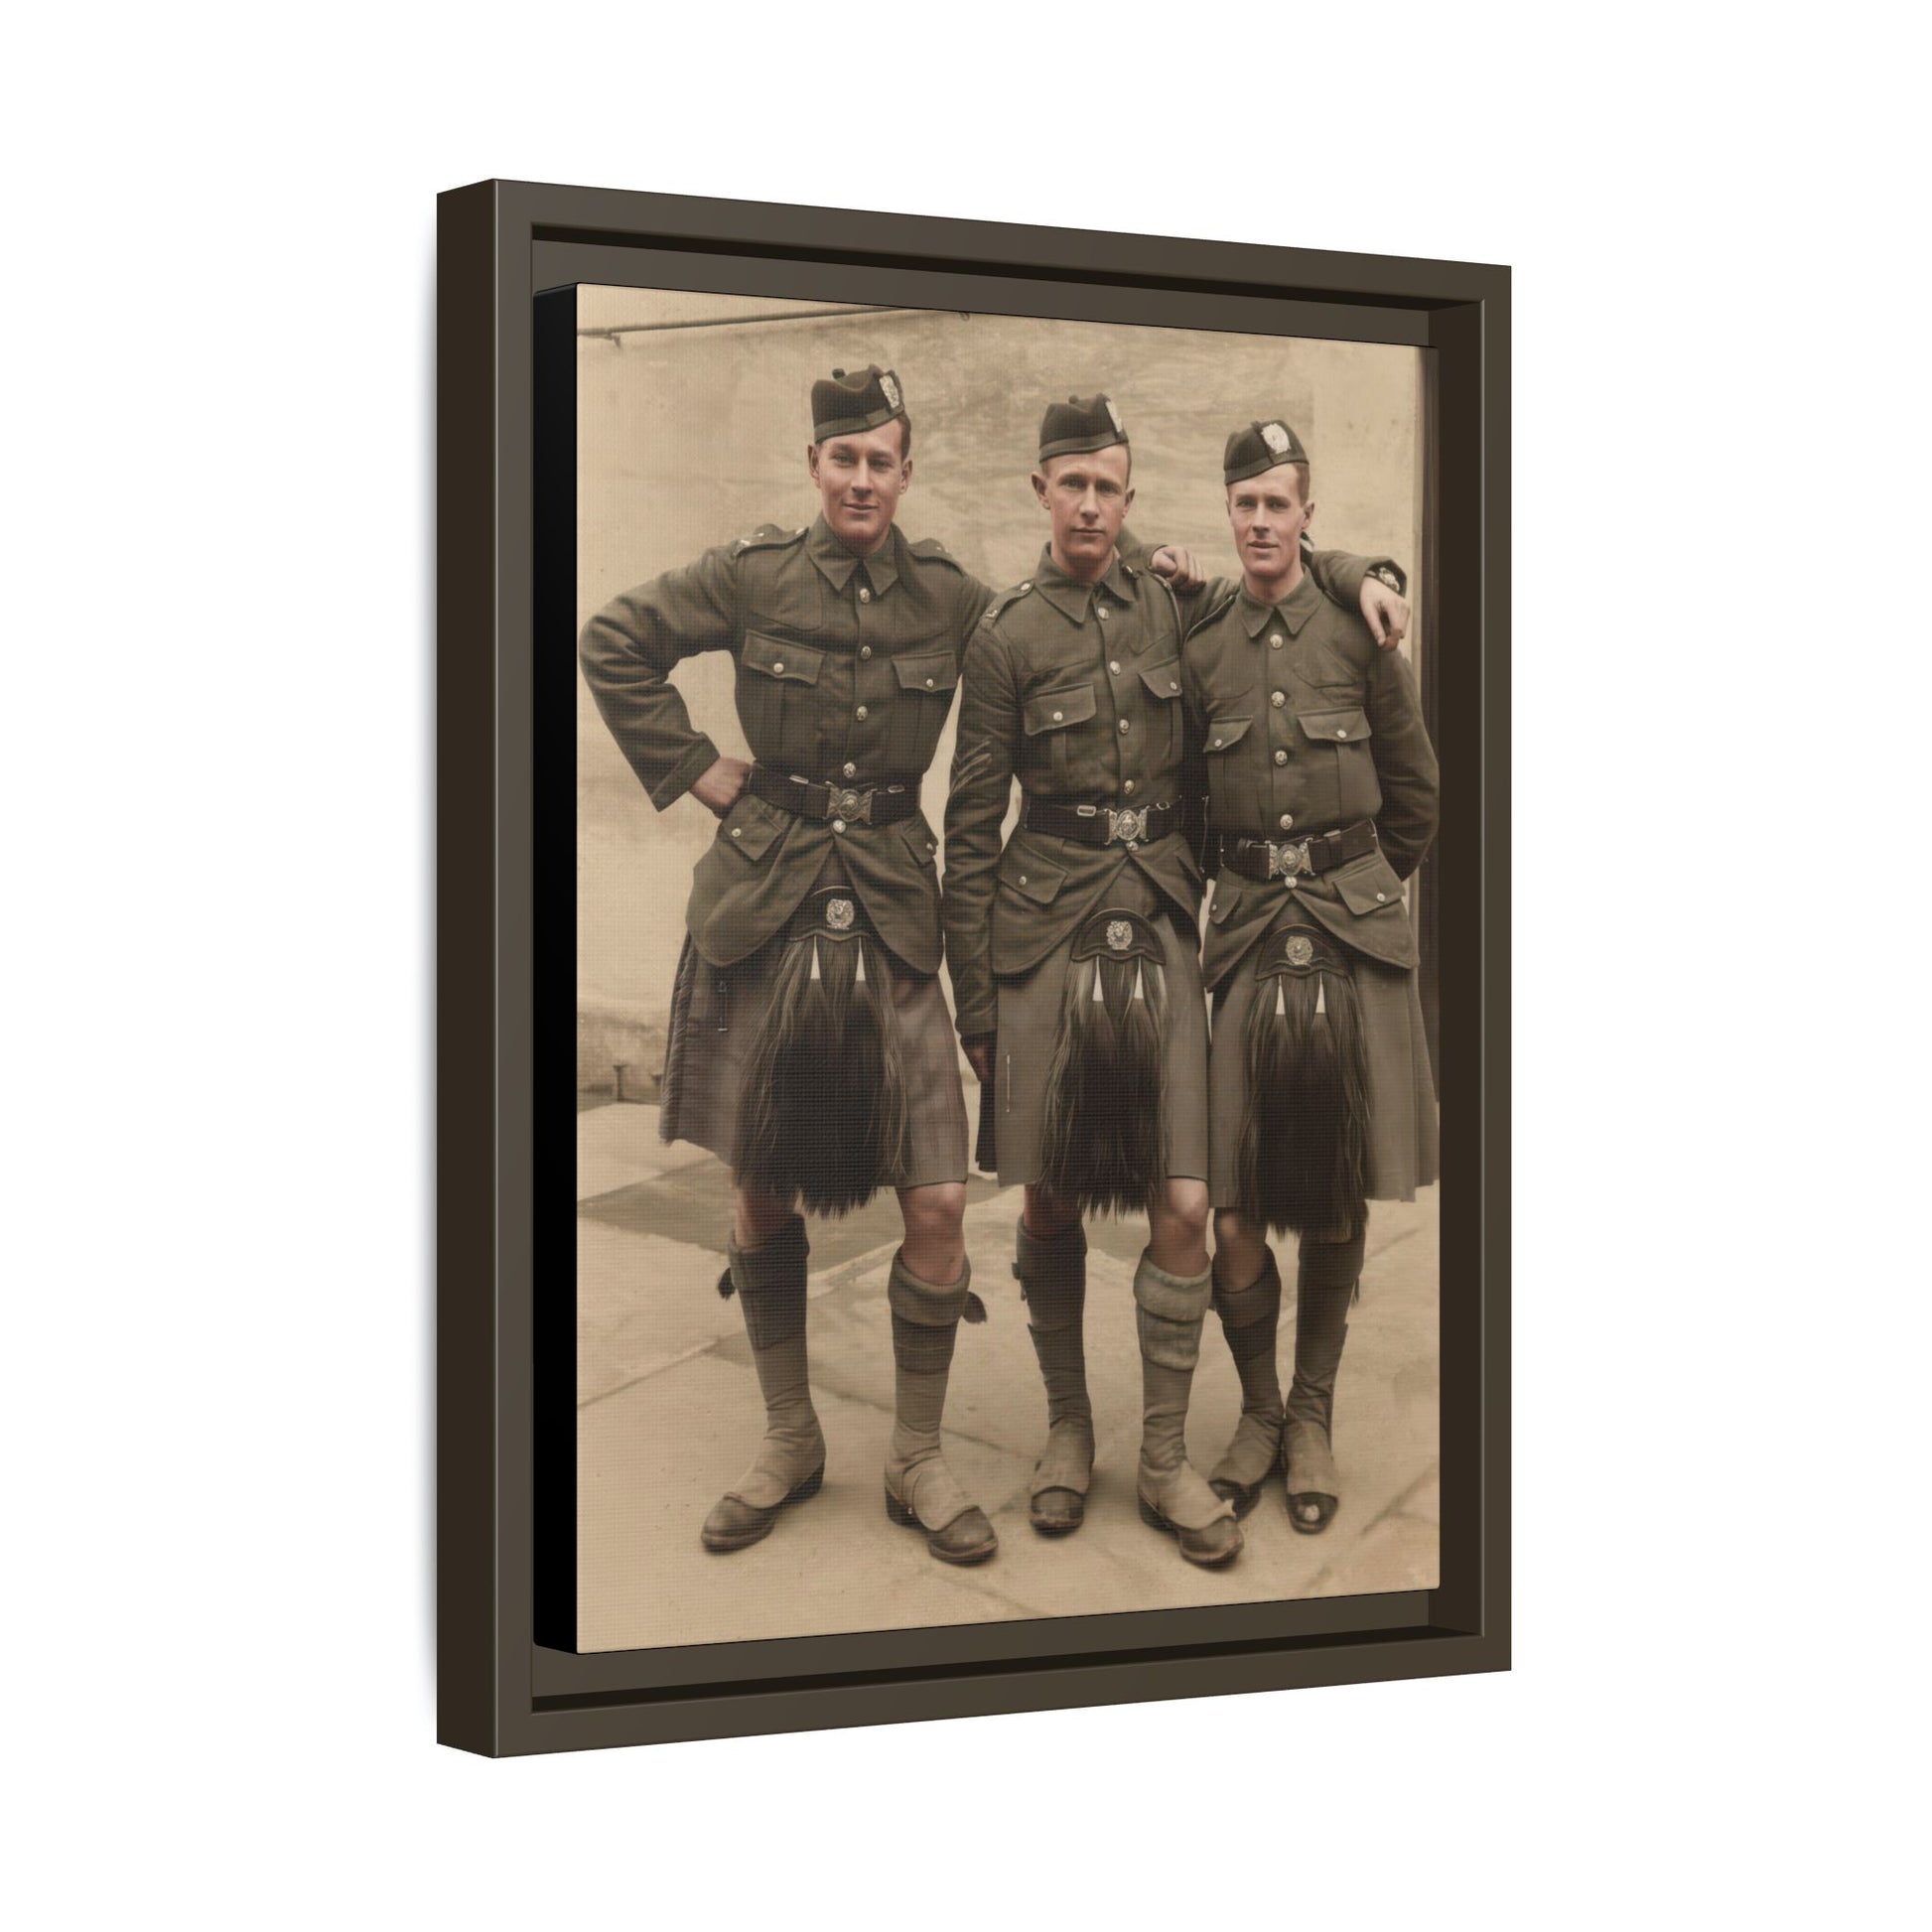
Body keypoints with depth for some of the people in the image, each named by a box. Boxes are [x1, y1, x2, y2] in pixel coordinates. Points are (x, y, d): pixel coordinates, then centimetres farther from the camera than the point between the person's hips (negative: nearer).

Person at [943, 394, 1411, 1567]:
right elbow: (972, 826, 1)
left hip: (1161, 929, 2)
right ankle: (1069, 1428, 24)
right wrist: (973, 1001, -1)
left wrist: (1357, 574, 4)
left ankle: (1166, 1459, 7)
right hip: (1048, 931, -2)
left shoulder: (1165, 604, 6)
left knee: (1183, 1205, -5)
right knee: (1049, 1202, 5)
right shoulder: (1009, 635, -2)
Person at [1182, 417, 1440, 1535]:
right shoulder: (1200, 646, 4)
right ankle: (1259, 1409, 17)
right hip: (1250, 936, 0)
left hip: (1356, 938, 0)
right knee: (1232, 1204, -4)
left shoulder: (1359, 635, 2)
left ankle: (1314, 1418, 18)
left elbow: (1415, 794, 11)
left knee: (1338, 1200, 4)